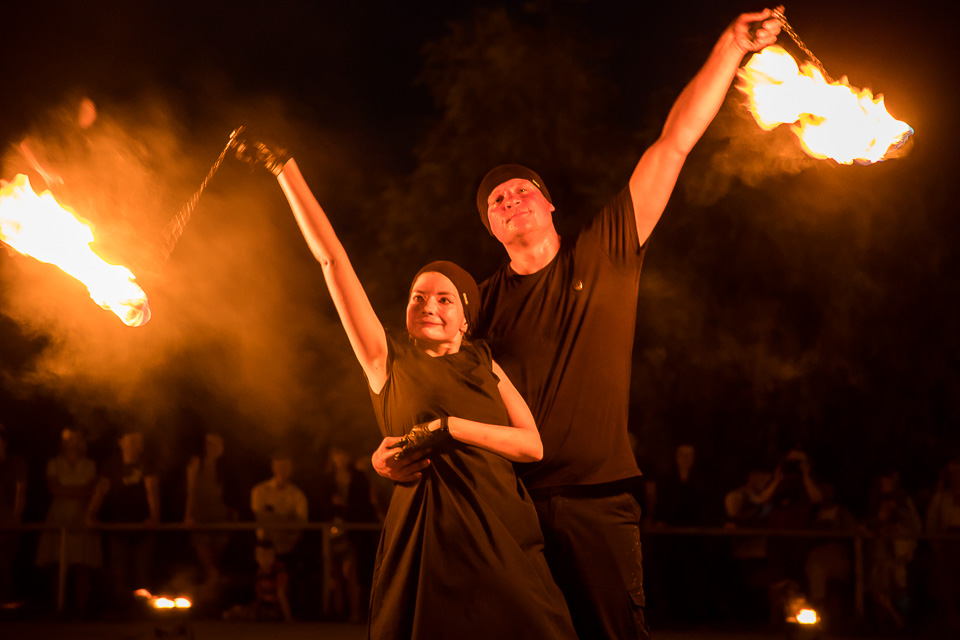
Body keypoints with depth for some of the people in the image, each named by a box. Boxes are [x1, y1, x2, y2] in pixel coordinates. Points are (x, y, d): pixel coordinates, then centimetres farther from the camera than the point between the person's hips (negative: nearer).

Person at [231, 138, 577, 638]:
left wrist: (450, 427, -8)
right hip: (429, 539, -3)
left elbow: (533, 445, 4)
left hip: (501, 540, 3)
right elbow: (331, 258, 5)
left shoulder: (484, 365, 15)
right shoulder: (389, 358, 8)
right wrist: (284, 169, 2)